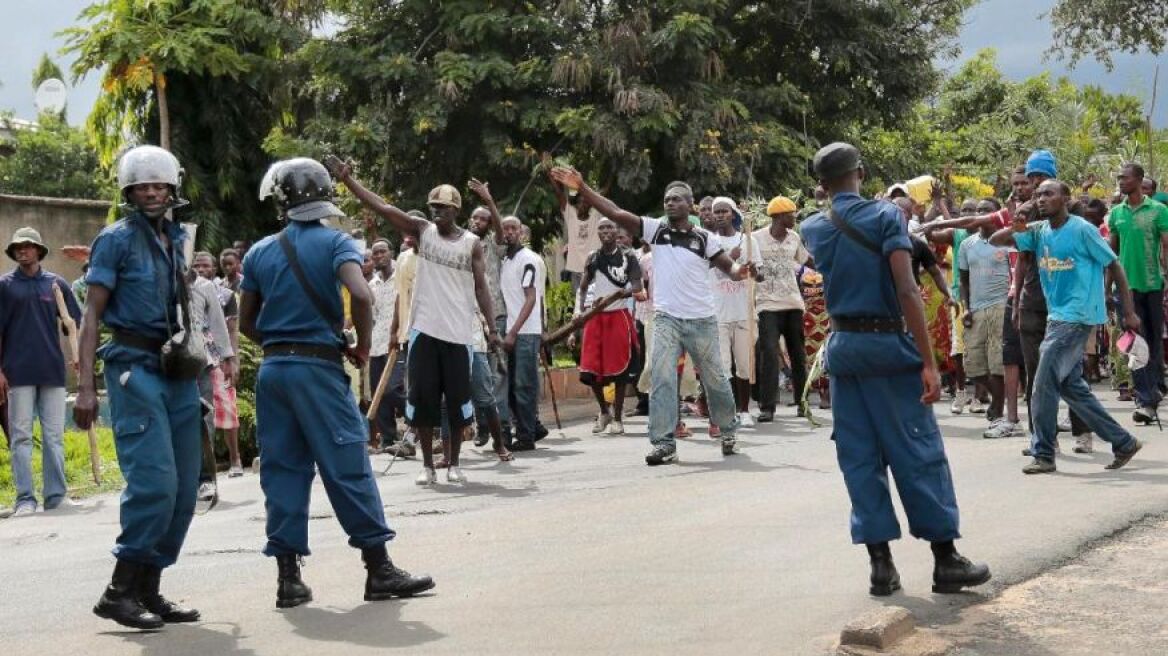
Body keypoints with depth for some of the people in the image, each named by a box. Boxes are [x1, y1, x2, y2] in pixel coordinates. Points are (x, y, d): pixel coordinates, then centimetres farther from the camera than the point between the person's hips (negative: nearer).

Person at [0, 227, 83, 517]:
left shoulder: (56, 283, 9)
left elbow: (75, 323, 10)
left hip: (53, 370, 2)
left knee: (54, 436, 4)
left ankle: (56, 495, 9)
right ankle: (25, 498, 3)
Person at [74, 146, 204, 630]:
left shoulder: (177, 240, 16)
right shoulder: (117, 239, -2)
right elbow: (92, 316, -6)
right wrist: (85, 387, -13)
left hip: (177, 372, 7)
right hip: (135, 367, -7)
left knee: (184, 490, 5)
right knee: (154, 481, -17)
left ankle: (148, 590, 14)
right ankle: (120, 592, -8)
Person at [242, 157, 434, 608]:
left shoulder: (260, 253, 9)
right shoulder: (335, 243, -4)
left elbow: (246, 323, 13)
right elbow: (361, 296, -21)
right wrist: (362, 346, -6)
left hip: (272, 368, 5)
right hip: (319, 367, -4)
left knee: (282, 470, 7)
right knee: (348, 468, -1)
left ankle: (288, 576, 8)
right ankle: (379, 569, 3)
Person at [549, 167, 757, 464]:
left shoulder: (704, 238, -2)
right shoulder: (655, 229, 1)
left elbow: (728, 265, 3)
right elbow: (615, 213, -5)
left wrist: (741, 271, -22)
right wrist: (581, 187, -13)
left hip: (702, 320, 0)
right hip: (666, 319, 1)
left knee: (715, 379, 12)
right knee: (662, 379, -10)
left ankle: (728, 430, 33)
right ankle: (664, 443, -8)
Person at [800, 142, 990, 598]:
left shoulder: (812, 229, 7)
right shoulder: (885, 215, -7)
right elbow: (907, 292, -16)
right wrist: (929, 362, -16)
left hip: (841, 345, 5)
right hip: (887, 343, -4)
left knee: (858, 456, 6)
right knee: (919, 450, 1)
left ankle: (881, 563, 6)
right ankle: (945, 559, 5)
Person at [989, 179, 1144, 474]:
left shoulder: (1082, 230, -11)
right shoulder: (1039, 231, 8)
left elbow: (1115, 267, -6)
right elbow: (995, 240, 8)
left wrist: (1129, 313, -6)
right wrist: (1016, 226, -13)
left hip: (1077, 316, -8)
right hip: (1057, 317, 8)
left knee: (1045, 384, -9)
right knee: (1071, 386, 11)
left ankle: (1043, 454, 1)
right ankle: (1123, 442, 21)